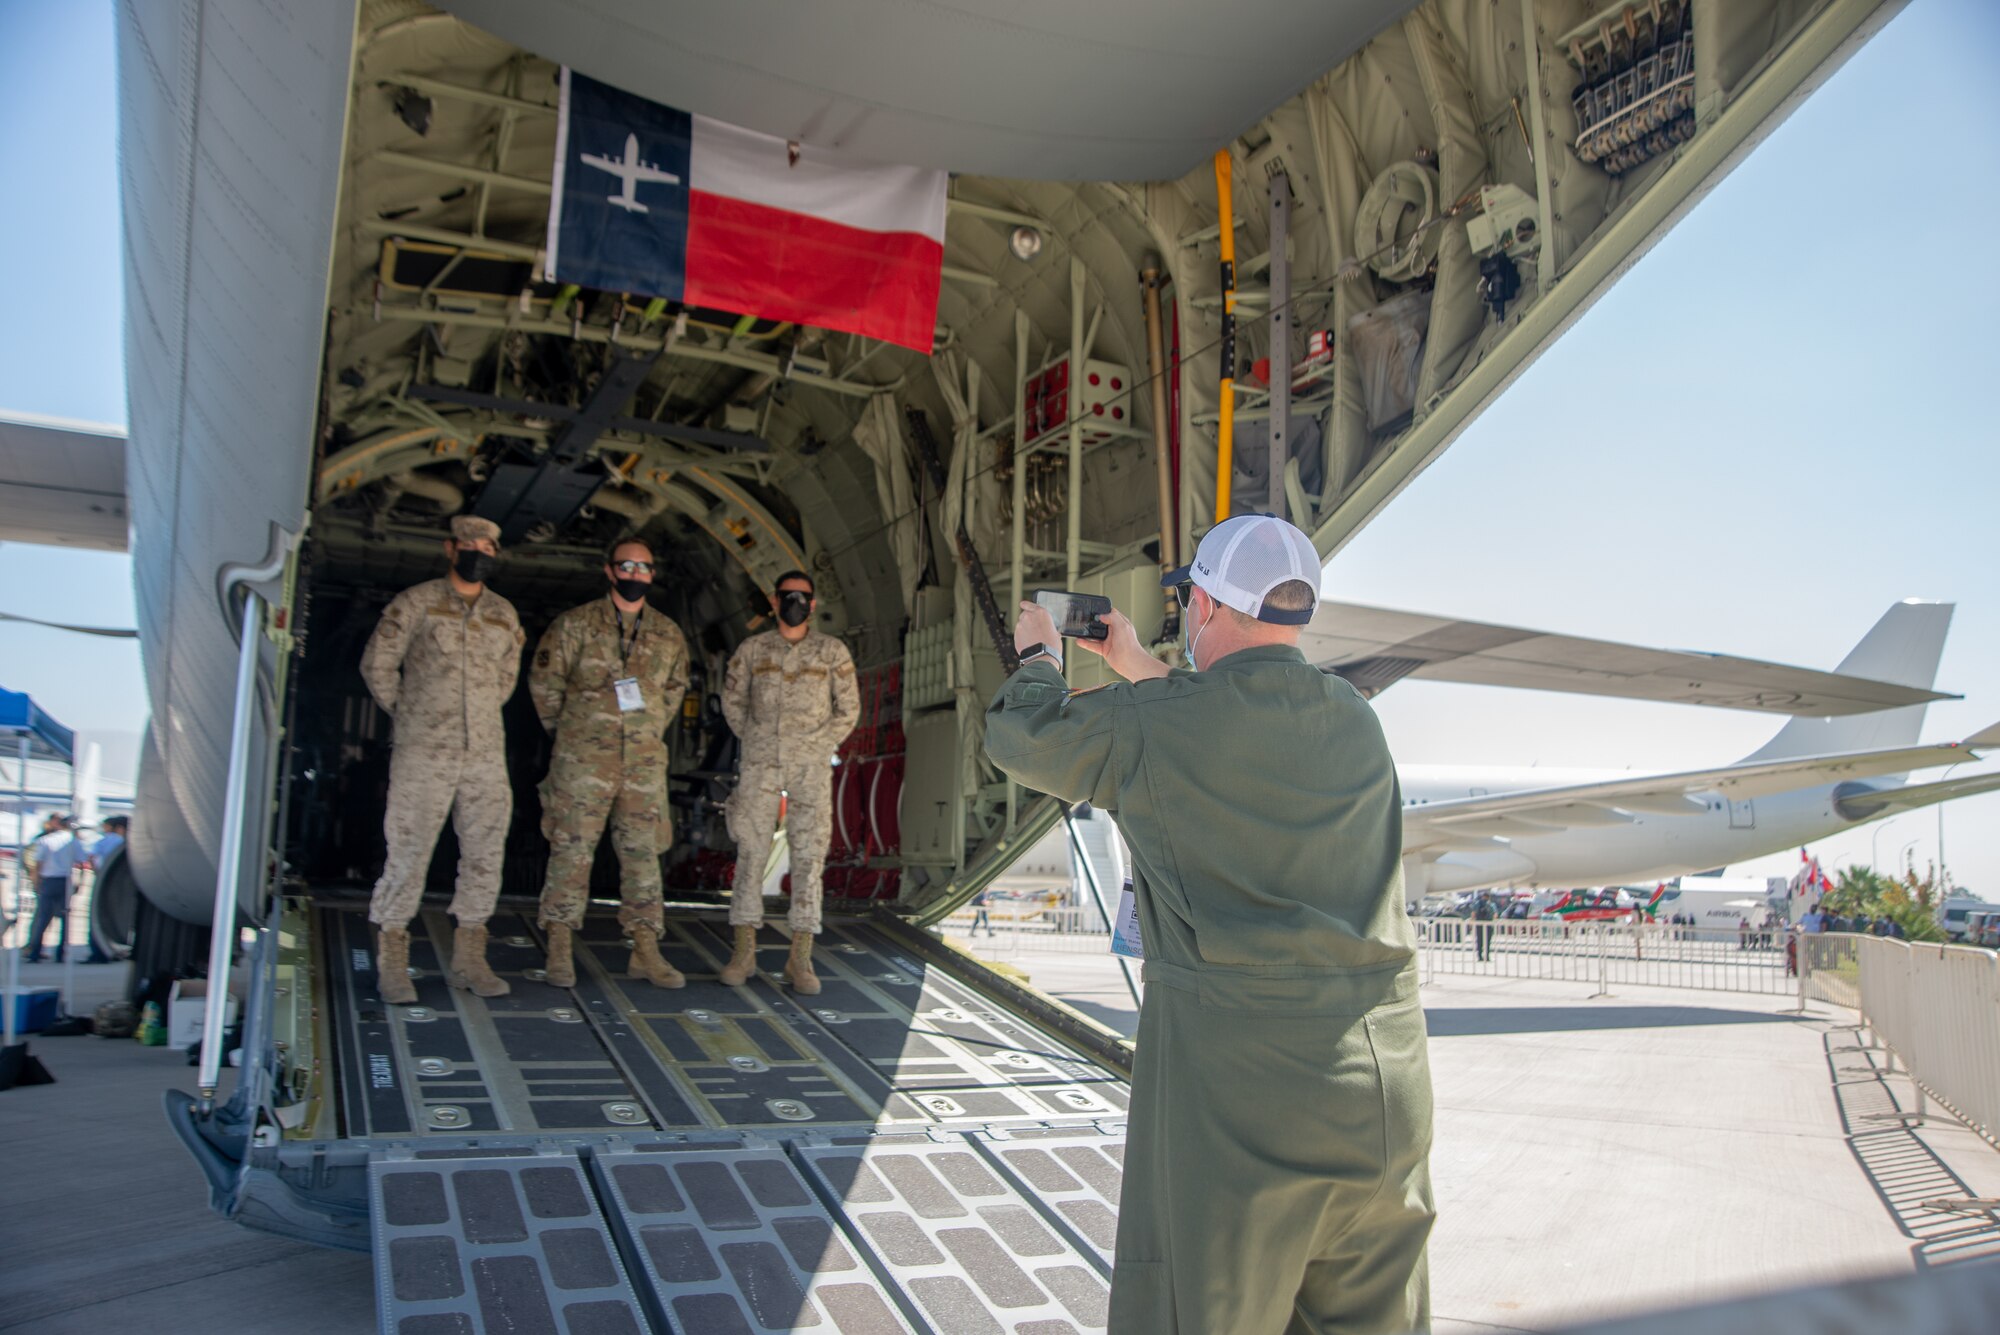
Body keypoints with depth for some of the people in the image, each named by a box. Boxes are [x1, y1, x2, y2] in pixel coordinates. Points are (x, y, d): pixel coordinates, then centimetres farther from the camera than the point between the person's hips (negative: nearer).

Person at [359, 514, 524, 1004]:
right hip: (424, 755, -4)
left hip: (486, 756, 4)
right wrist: (406, 713, 4)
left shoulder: (504, 615, 13)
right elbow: (377, 663, 1)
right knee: (408, 854, -2)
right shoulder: (415, 603, 0)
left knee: (485, 856, 5)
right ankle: (392, 962, 8)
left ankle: (468, 960, 16)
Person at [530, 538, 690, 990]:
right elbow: (544, 680, 3)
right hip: (584, 758, -3)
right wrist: (566, 729, 7)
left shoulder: (668, 634, 11)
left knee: (643, 851, 4)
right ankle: (559, 948, 8)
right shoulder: (576, 623, 0)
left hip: (645, 761, 3)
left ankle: (646, 951, 9)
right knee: (573, 848, -1)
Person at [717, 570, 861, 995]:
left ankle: (801, 959, 1)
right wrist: (755, 744, 11)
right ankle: (744, 952, 9)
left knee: (808, 856, -3)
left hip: (811, 768, -1)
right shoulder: (751, 650, 5)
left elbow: (848, 708, 9)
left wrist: (821, 749, 4)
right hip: (759, 766, 1)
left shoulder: (833, 652, 2)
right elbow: (732, 699, 16)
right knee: (750, 853, 0)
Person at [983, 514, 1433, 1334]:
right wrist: (1139, 669, 39)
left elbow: (1023, 740, 10)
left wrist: (1039, 658, 30)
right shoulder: (1357, 721, 9)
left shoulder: (1153, 727, -8)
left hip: (1238, 1083, -6)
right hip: (1388, 1089, 6)